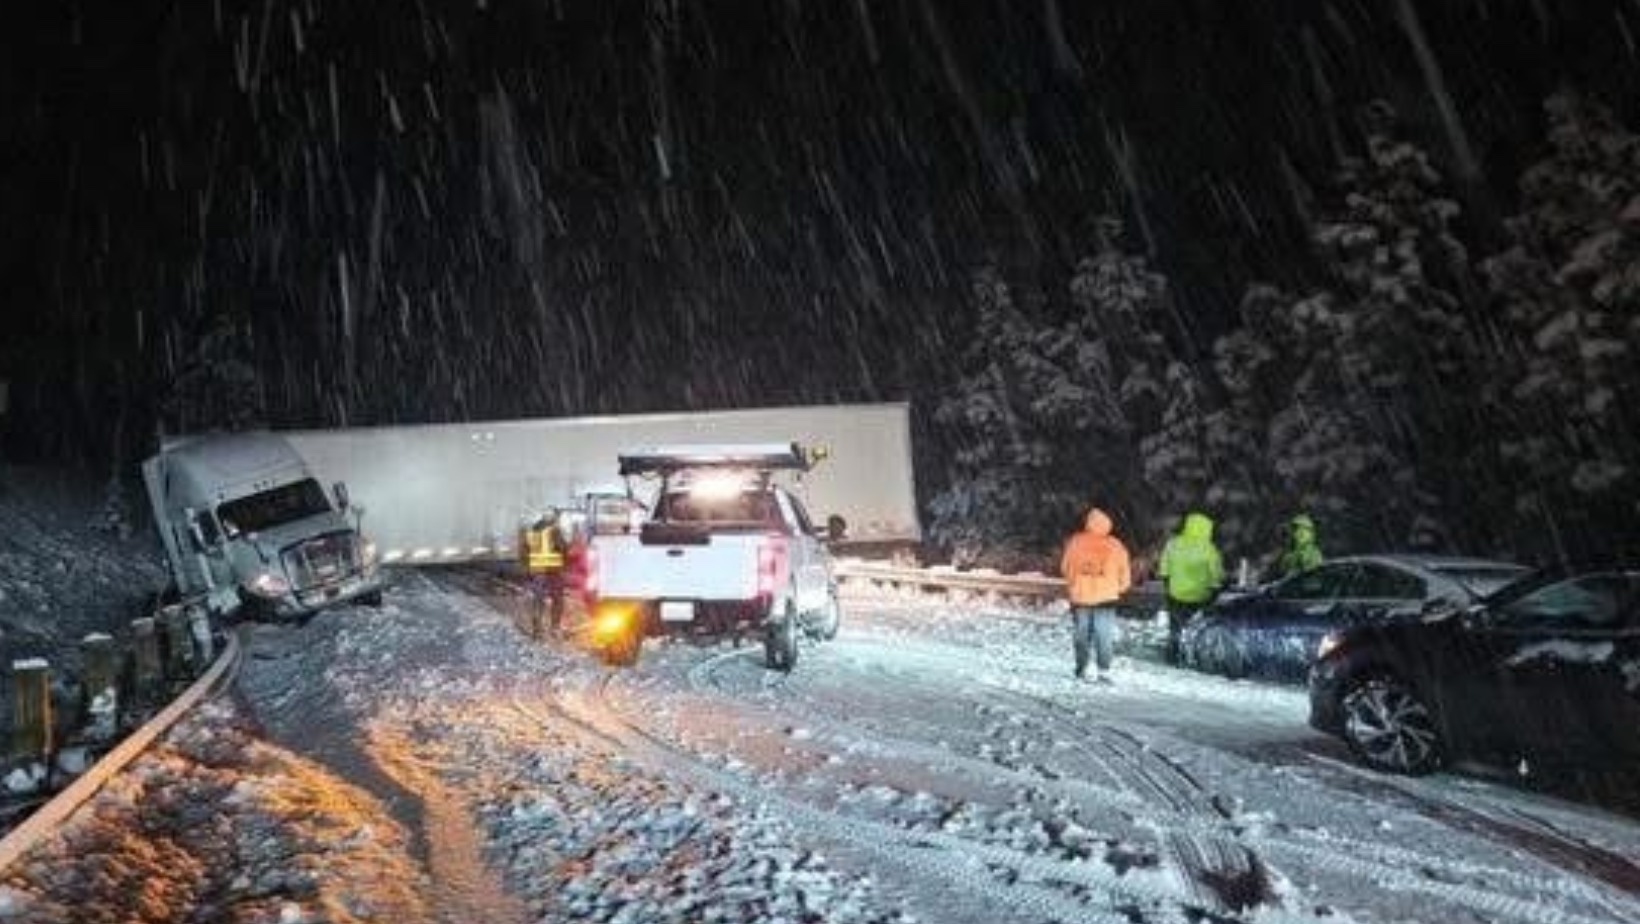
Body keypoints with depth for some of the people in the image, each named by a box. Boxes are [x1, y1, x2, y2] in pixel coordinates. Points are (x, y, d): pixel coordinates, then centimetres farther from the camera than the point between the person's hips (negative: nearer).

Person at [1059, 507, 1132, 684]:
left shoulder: (1075, 542, -4)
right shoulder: (1115, 546, -4)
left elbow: (1065, 568, 4)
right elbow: (1125, 575, 3)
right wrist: (1117, 589, 20)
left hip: (1080, 597, 1)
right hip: (1106, 598, -1)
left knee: (1081, 634, 11)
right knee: (1104, 636, 1)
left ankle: (1081, 670, 17)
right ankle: (1104, 672, -6)